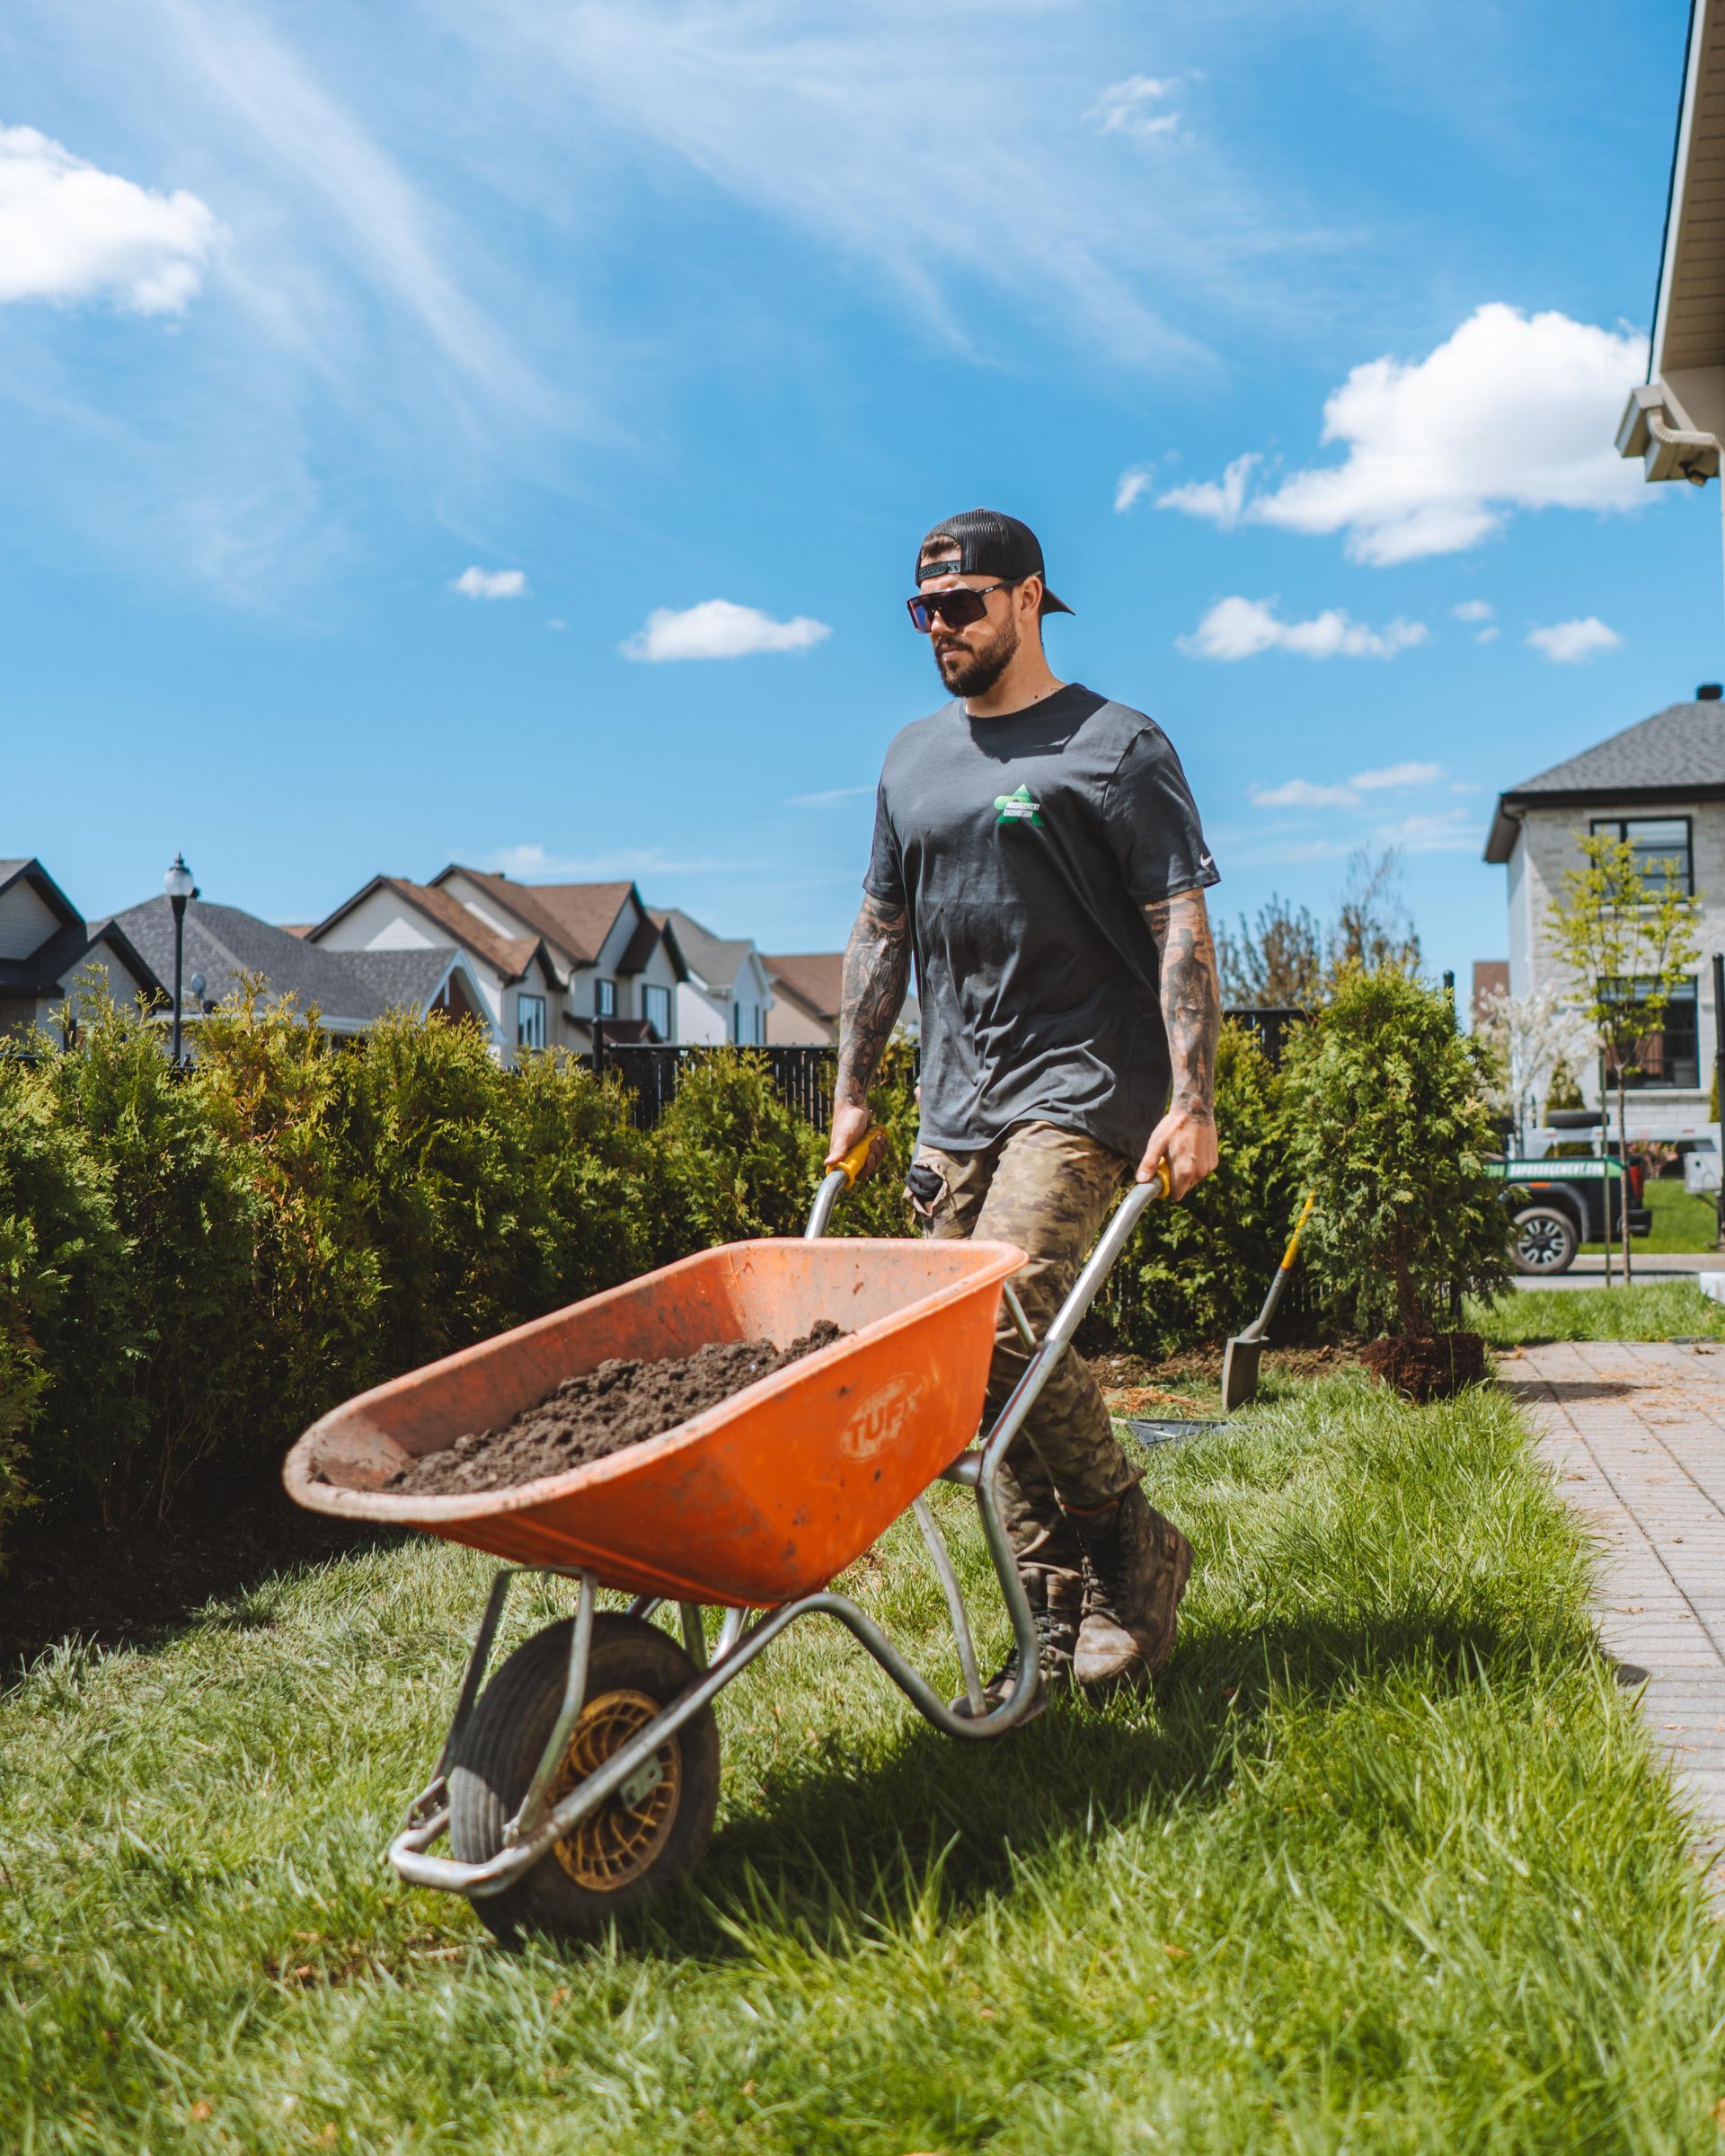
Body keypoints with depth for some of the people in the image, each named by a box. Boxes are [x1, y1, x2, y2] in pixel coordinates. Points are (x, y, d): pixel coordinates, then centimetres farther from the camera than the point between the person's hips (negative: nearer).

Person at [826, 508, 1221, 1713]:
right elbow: (881, 935, 22)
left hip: (1084, 1086, -6)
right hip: (958, 1105, 6)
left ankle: (1137, 1546, 0)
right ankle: (1061, 1620, 13)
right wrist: (852, 1094, 18)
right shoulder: (914, 761, 18)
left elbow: (1182, 933, -6)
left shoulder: (1117, 747, 0)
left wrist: (1192, 1102, -15)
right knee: (996, 1361, 3)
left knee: (1005, 1323, -21)